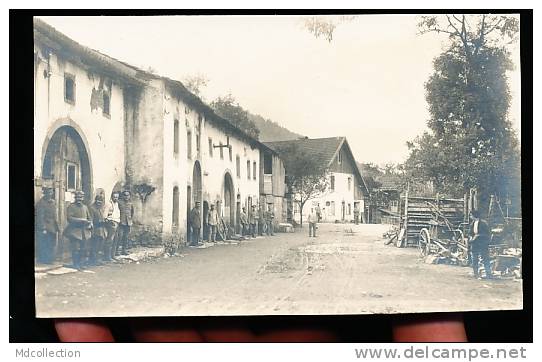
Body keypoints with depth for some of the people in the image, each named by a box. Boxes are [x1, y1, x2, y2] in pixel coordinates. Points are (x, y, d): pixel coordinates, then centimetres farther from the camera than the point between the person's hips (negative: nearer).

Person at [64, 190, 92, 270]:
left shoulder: (85, 207, 16)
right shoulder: (71, 207, -3)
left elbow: (89, 217, 20)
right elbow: (69, 218, -14)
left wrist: (90, 224, -2)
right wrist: (81, 220, -20)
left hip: (84, 232, 5)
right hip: (75, 231, -5)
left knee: (83, 249, 5)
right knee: (75, 249, -7)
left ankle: (81, 264, 14)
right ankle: (76, 265, 0)